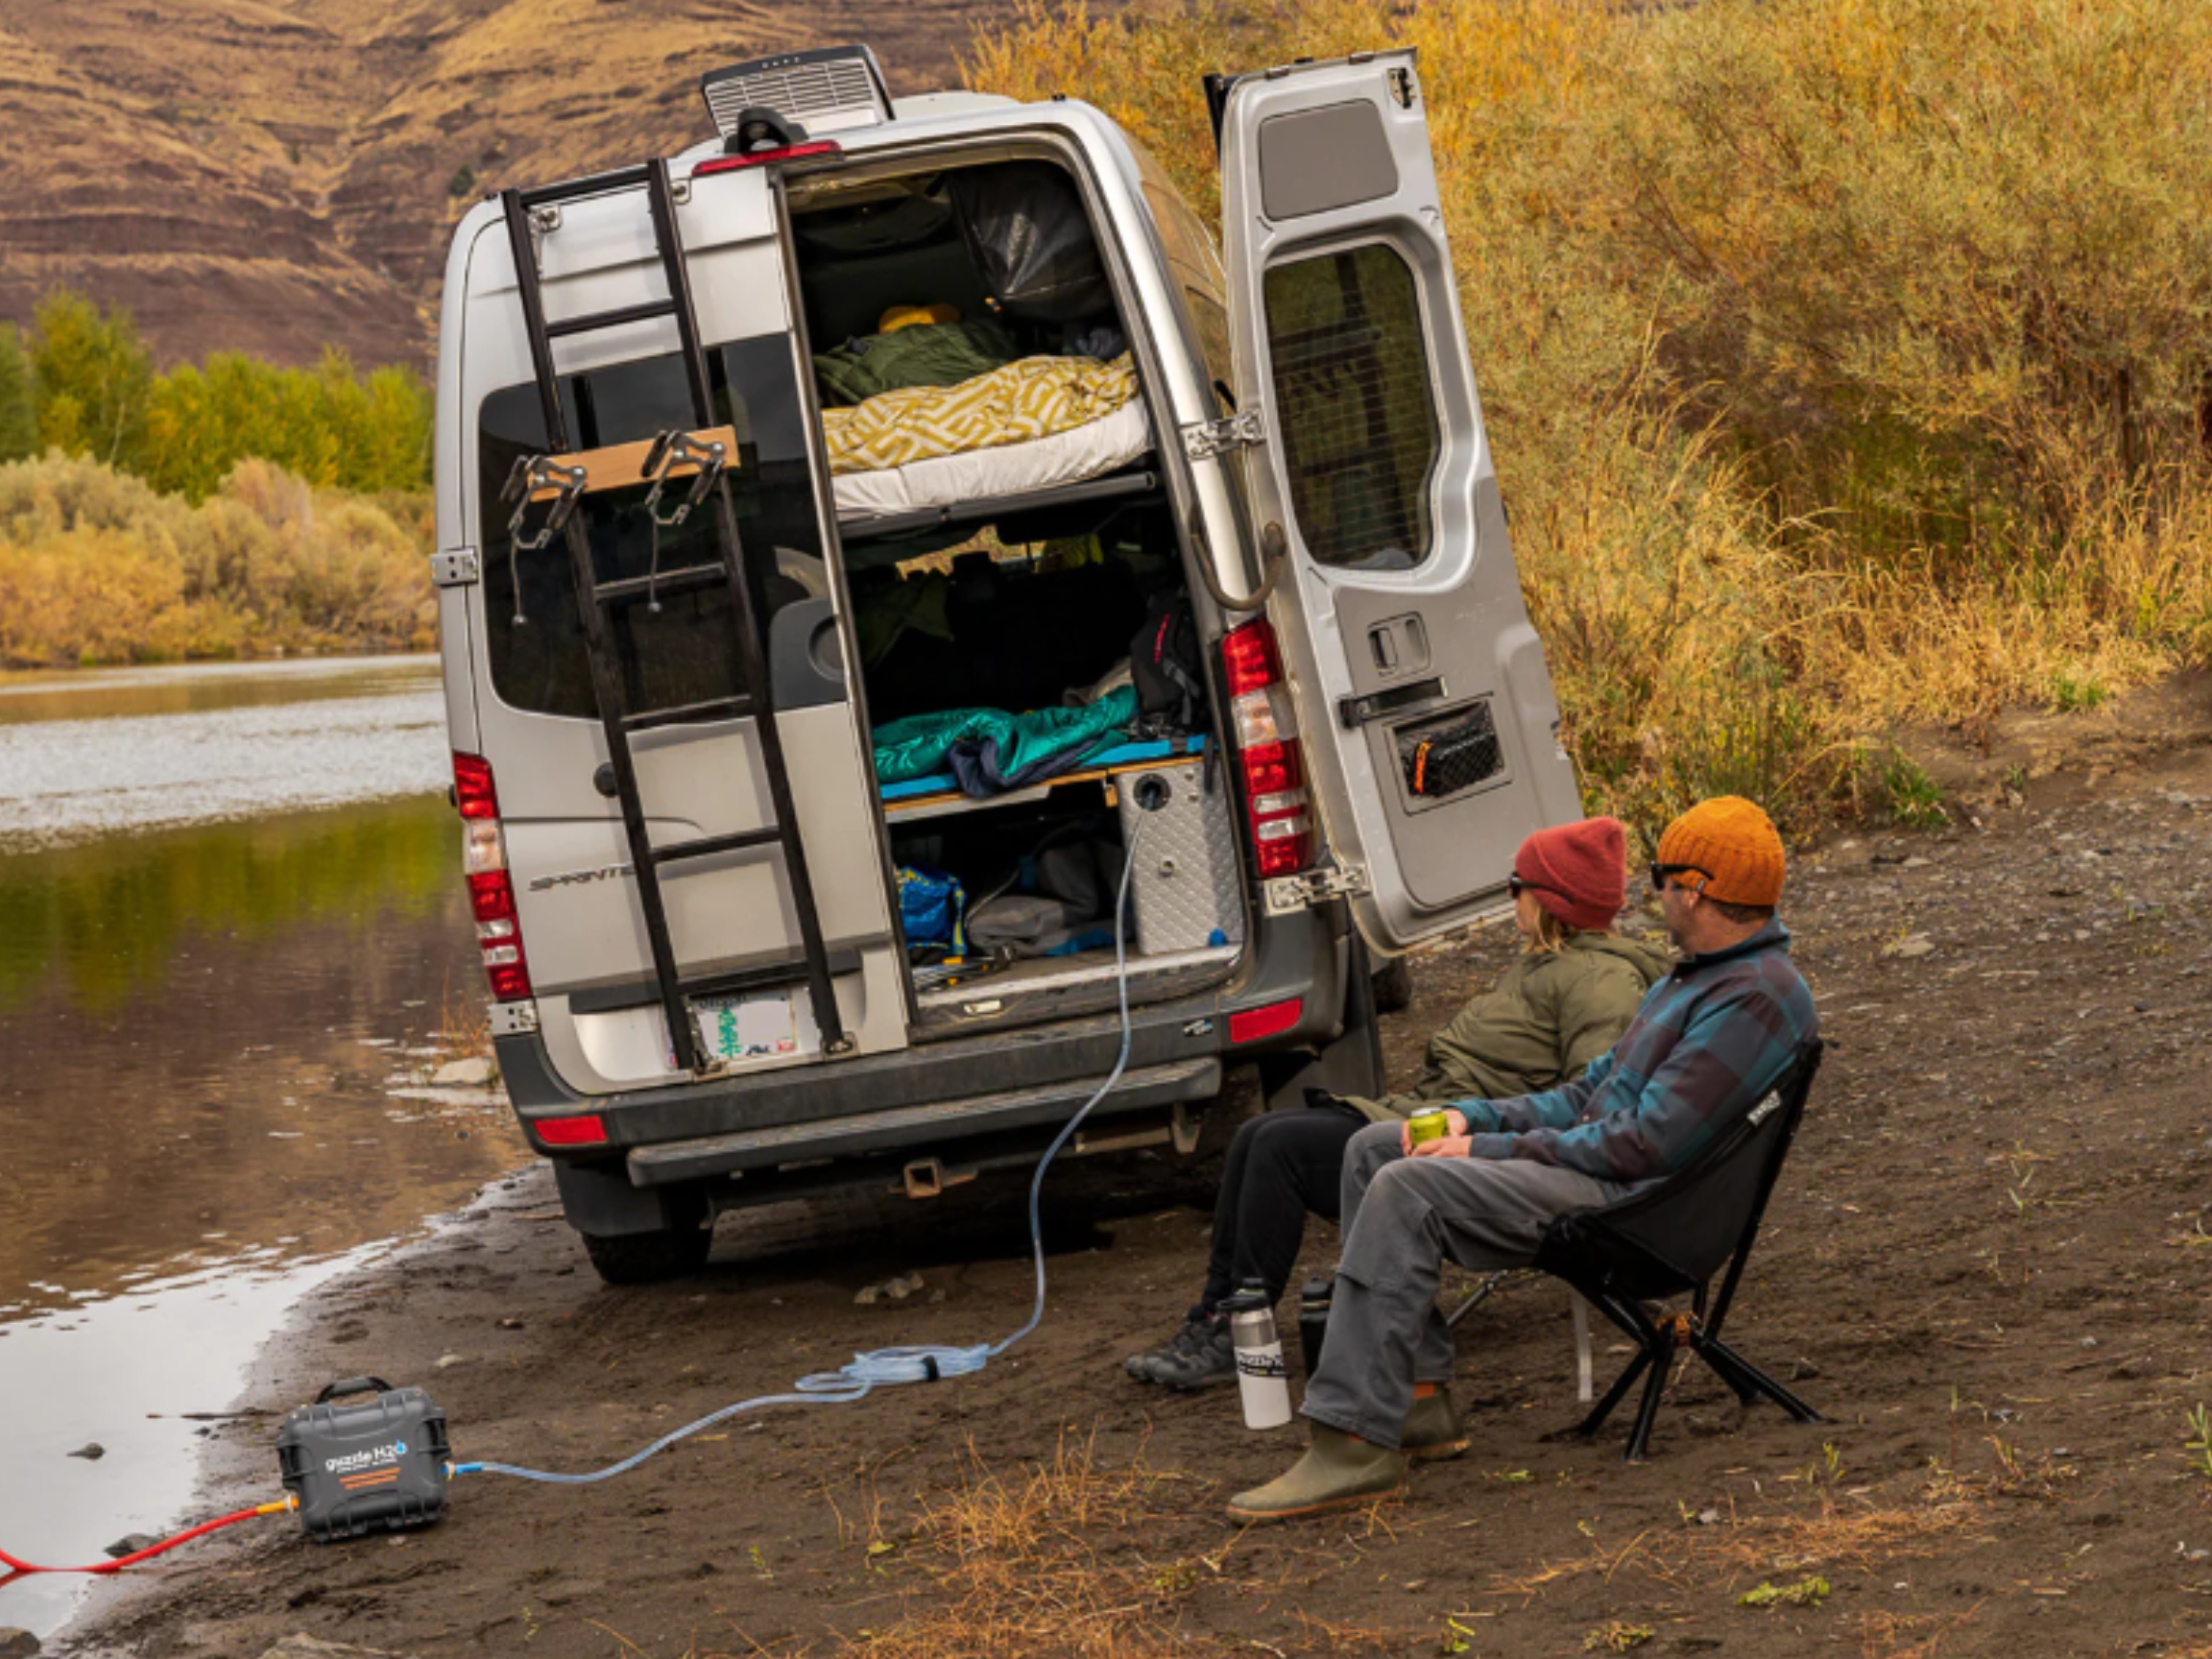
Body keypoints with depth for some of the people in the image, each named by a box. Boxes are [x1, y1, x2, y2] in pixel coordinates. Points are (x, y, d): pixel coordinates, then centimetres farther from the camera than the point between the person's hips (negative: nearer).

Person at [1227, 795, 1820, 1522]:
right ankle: (1418, 1398, 1)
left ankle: (1355, 1444, -29)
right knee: (1372, 1150, 7)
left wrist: (1492, 1150, -16)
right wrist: (1473, 1117, 9)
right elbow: (1596, 1090, 24)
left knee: (1406, 1190, -26)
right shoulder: (1699, 975, 19)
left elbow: (1649, 1143, -22)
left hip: (1635, 1204, -11)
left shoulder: (1757, 999, -16)